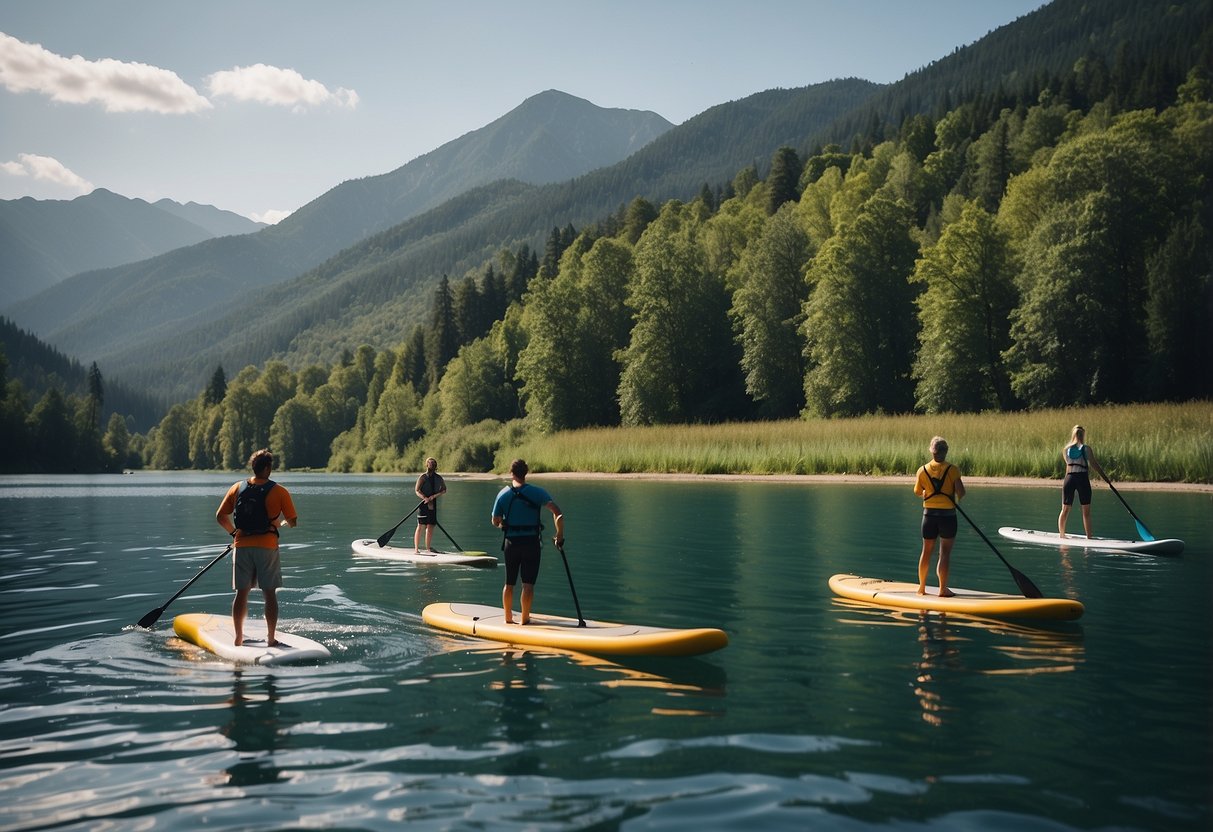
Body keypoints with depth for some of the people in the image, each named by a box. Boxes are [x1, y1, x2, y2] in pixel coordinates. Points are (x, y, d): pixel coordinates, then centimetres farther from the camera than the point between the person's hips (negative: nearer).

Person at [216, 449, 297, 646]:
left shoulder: (237, 488, 3)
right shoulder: (279, 491, -6)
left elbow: (220, 516, 7)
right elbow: (293, 521, -3)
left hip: (242, 546, 3)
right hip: (267, 547, -3)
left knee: (242, 593, 10)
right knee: (270, 594, 4)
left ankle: (238, 638, 14)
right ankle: (270, 638, 7)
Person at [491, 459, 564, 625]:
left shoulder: (503, 494, -1)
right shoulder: (536, 492, -7)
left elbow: (495, 521, 3)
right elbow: (556, 511, -17)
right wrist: (560, 535, -9)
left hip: (511, 542, 2)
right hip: (531, 542, -2)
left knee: (509, 583, 14)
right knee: (528, 583, 2)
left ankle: (508, 618, 22)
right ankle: (525, 619, 2)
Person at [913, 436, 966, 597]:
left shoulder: (923, 470, -2)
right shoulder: (952, 470, -11)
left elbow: (918, 492, 9)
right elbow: (960, 492, -18)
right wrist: (957, 499, 4)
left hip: (929, 514, 3)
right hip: (948, 514, -3)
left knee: (926, 551, 13)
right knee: (945, 552, 1)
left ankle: (922, 587, 21)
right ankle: (943, 589, 1)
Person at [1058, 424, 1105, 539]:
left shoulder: (1066, 450, 7)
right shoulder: (1086, 448, -3)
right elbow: (1094, 464, -1)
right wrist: (1102, 471, 15)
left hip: (1069, 478, 3)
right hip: (1083, 479, -3)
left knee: (1065, 509, 10)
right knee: (1086, 511, 3)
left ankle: (1061, 534, 13)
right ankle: (1089, 537, 4)